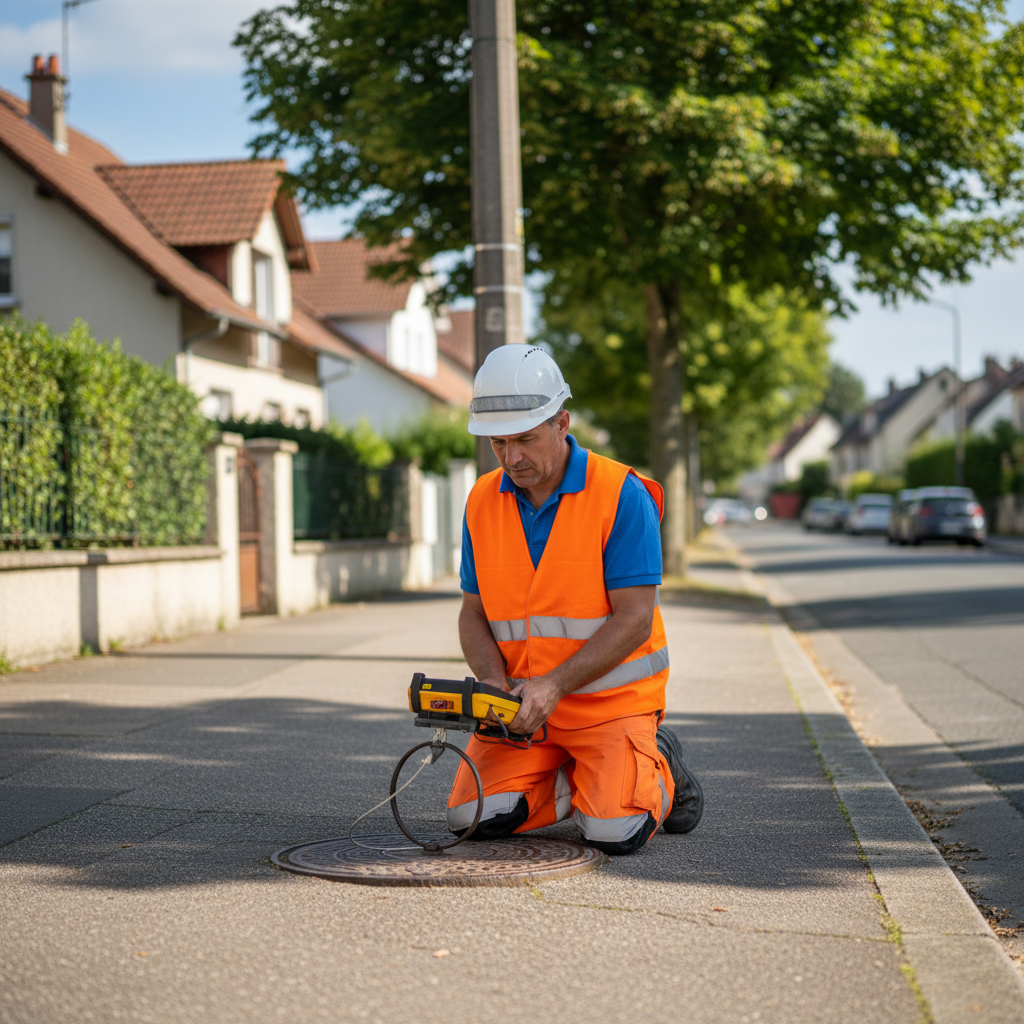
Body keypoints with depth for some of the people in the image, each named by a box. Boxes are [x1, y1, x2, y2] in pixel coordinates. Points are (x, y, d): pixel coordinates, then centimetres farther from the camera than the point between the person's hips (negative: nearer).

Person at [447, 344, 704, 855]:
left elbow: (634, 619, -18)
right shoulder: (482, 502, 1)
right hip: (524, 701, 5)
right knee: (473, 819, -12)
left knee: (613, 833, -22)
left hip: (610, 696, -4)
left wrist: (554, 685, -26)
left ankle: (656, 769, 12)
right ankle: (574, 775, 15)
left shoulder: (621, 495, -15)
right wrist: (495, 684, -14)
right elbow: (474, 613, 6)